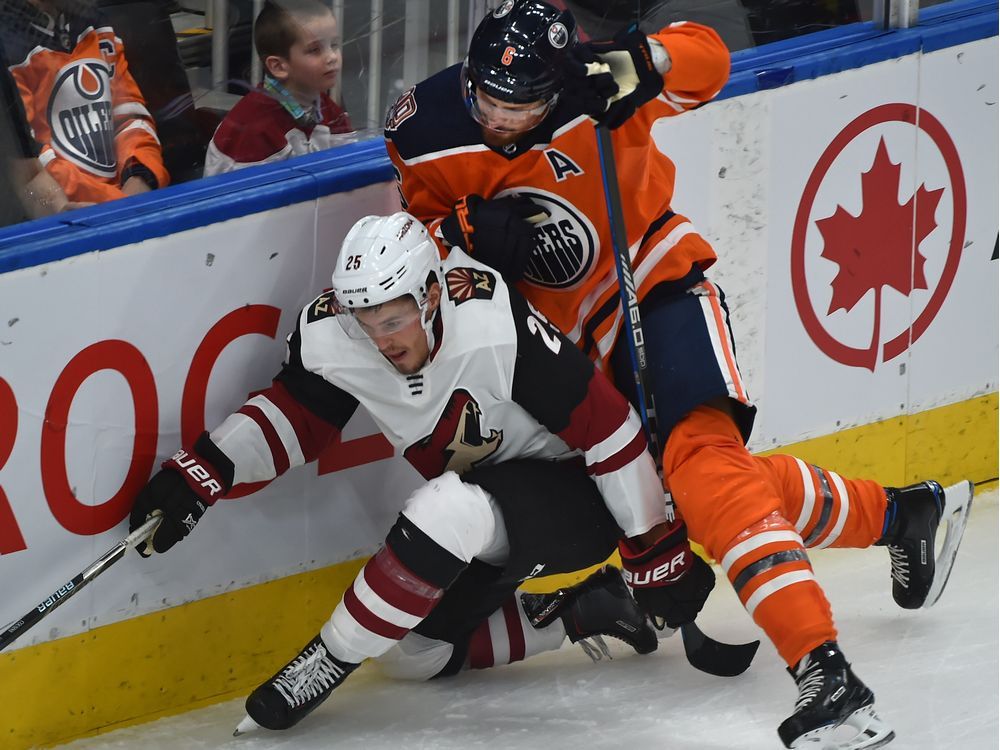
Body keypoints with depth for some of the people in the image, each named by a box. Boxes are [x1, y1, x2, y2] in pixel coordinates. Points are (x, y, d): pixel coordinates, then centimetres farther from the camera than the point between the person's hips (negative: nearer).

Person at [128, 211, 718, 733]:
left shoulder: (495, 326, -33)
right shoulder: (335, 335, -17)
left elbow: (608, 425, -26)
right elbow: (292, 413, 1)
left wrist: (660, 547, -19)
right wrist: (202, 472, -15)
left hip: (572, 494, -8)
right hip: (483, 524, 8)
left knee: (451, 506, -35)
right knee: (413, 655, 4)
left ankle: (332, 659, -21)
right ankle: (577, 610, 18)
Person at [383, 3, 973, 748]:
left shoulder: (589, 87, -22)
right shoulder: (424, 131, -12)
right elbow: (419, 234, 2)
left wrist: (643, 62, -33)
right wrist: (464, 231, -21)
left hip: (655, 289, -5)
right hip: (564, 332, 6)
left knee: (704, 463, -24)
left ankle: (824, 672, -33)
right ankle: (899, 515, 31)